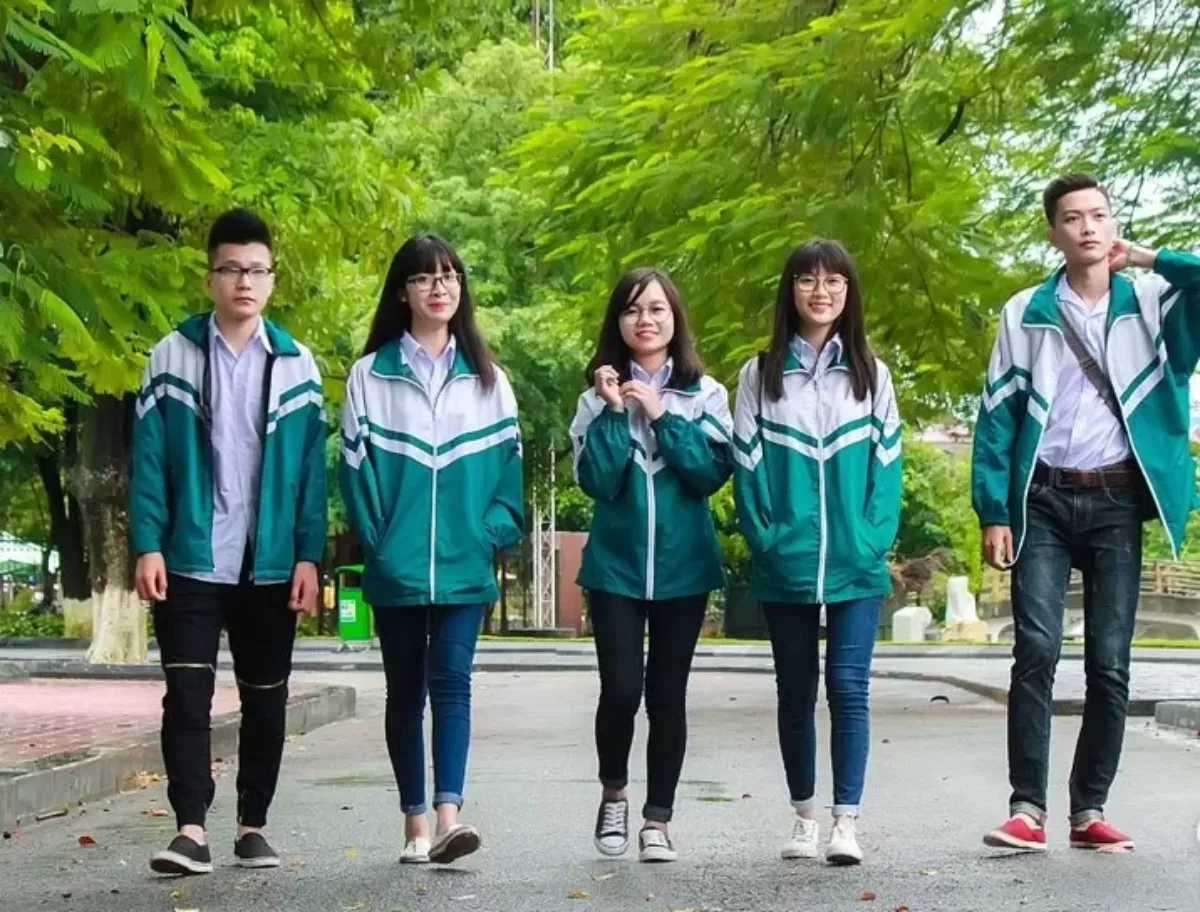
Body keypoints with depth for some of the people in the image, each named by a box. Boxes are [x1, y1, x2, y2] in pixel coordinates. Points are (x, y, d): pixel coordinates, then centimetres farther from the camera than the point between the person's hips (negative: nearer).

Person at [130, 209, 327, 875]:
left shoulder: (297, 365, 5)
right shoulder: (173, 356, 2)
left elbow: (312, 470, 3)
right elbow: (149, 460, -1)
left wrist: (309, 557, -4)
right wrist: (148, 546, -9)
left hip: (270, 566, 2)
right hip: (192, 562, -1)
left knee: (265, 699, 8)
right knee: (187, 695, -6)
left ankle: (254, 826, 19)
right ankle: (192, 831, -5)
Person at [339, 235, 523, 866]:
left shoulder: (487, 379, 10)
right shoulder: (370, 375, 4)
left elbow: (507, 463, 8)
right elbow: (356, 463, 1)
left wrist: (494, 531, -3)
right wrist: (376, 540, -6)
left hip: (465, 566, 0)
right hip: (396, 568, 0)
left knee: (451, 683, -10)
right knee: (405, 690, 7)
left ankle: (447, 817, -19)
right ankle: (415, 821, 15)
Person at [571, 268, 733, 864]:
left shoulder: (704, 394, 3)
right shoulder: (600, 396, 3)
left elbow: (714, 471, -10)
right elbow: (595, 481, -8)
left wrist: (662, 417, -15)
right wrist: (613, 413, -16)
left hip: (682, 566, 0)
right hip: (615, 566, 0)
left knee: (667, 695, 4)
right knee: (621, 689, -7)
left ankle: (657, 820, 14)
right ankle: (613, 794, 19)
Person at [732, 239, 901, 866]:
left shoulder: (871, 374, 9)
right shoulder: (760, 374, 6)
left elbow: (886, 462, 4)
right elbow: (747, 464, 3)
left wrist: (876, 538, -7)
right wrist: (765, 538, -7)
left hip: (856, 564, 0)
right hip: (784, 566, 0)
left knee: (848, 686, -5)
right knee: (796, 691, 8)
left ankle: (846, 822, -3)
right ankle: (804, 816, 19)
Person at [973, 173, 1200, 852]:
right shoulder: (1026, 313, 6)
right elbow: (998, 415, 3)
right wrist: (994, 511, -5)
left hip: (1115, 501, 1)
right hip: (1044, 499, 0)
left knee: (1110, 661, 1)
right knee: (1037, 651, -10)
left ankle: (1090, 810, 9)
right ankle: (1028, 807, -8)